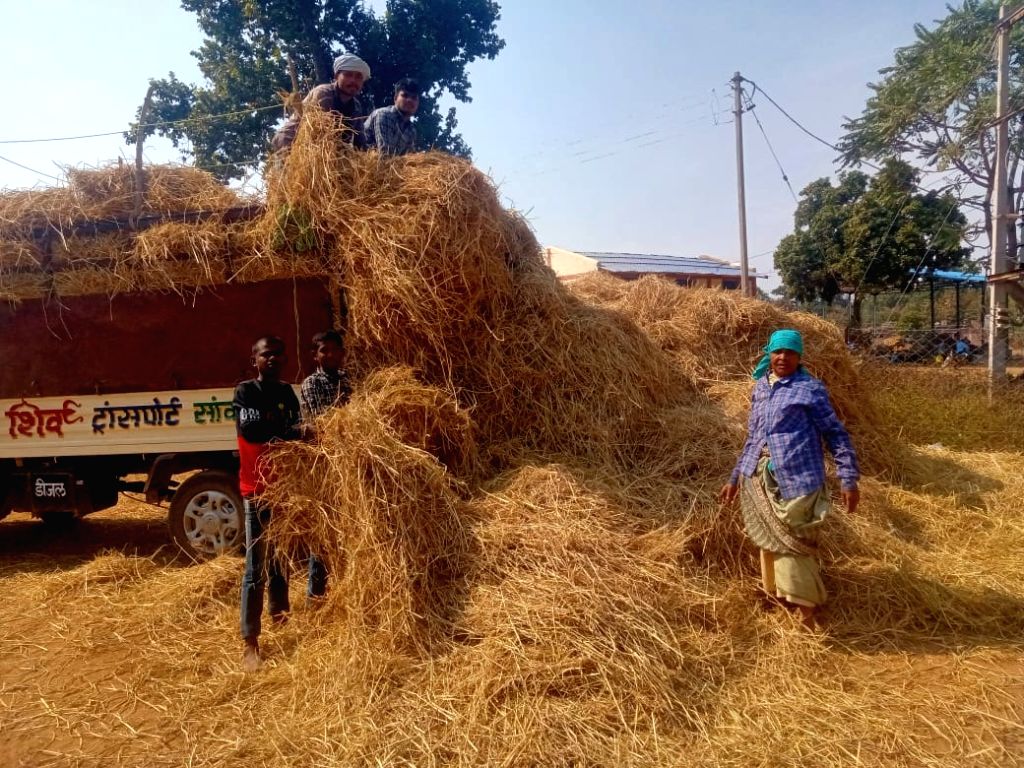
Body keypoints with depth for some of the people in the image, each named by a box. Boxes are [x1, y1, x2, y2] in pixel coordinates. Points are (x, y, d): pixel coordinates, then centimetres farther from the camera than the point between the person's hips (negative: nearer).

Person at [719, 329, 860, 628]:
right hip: (760, 481, 6)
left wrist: (849, 479, -10)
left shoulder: (810, 389, -6)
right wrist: (736, 477, 21)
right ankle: (778, 602, 30)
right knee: (770, 544, 15)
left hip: (795, 481, -6)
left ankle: (806, 615, 10)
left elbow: (836, 434, -4)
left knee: (792, 547, -3)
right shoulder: (760, 387, 13)